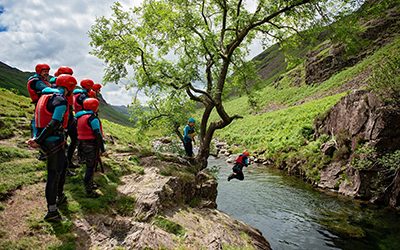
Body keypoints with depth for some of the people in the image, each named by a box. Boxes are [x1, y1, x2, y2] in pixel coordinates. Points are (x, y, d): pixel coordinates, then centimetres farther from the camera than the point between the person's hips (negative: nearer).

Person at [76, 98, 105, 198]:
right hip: (92, 145, -9)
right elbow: (98, 134, -20)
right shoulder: (93, 118, -18)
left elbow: (81, 131, 17)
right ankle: (89, 191, 5)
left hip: (83, 143, 9)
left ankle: (90, 184, 37)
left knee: (89, 166, 22)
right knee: (91, 167, -2)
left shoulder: (80, 116, 11)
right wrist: (102, 148, -17)